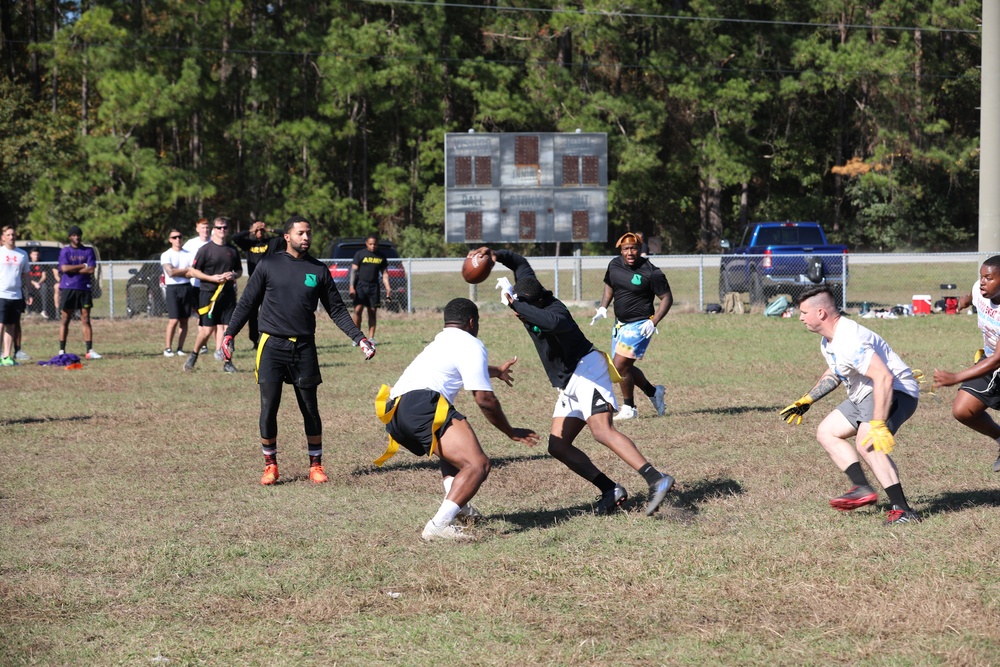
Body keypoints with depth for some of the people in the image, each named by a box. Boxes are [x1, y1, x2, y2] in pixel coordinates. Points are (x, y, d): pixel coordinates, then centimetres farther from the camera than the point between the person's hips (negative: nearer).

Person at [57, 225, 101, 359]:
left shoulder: (89, 251, 7)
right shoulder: (65, 251, 4)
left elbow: (91, 270, -5)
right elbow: (64, 268, -10)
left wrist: (73, 269, -7)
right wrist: (83, 266, -6)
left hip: (84, 288, 1)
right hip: (67, 288, -1)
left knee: (86, 319, 1)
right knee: (65, 319, 1)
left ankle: (90, 351, 0)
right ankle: (62, 351, 4)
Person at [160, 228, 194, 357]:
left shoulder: (188, 254, 10)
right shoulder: (166, 255, 0)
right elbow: (170, 272, -13)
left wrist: (177, 272, -11)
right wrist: (186, 270, -4)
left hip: (186, 287, 4)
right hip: (173, 288, -4)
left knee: (184, 320, 3)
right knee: (174, 320, -11)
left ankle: (180, 348, 9)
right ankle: (168, 348, -4)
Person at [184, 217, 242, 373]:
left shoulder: (233, 250, 11)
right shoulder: (205, 249, -3)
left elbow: (239, 270, 21)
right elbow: (192, 271, -3)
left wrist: (234, 275, -2)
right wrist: (212, 278, -13)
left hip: (228, 294, 4)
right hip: (209, 294, -4)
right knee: (207, 329, -6)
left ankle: (227, 362, 7)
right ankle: (193, 356, 16)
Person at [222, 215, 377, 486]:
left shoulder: (318, 270, 7)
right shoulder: (268, 265, 3)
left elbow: (337, 310, 12)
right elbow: (247, 303, 8)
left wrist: (359, 338, 4)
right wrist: (229, 334, -2)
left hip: (304, 348, 1)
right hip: (272, 346, -1)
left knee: (310, 410, 5)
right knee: (268, 409, -4)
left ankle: (316, 465, 16)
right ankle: (270, 465, 9)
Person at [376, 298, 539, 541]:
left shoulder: (441, 341, 34)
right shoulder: (471, 344, 5)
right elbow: (484, 399, 0)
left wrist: (496, 371, 75)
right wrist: (511, 432, 12)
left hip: (393, 414, 10)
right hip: (421, 404, -10)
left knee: (453, 449, 37)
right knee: (478, 465, -19)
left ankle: (457, 507, 23)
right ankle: (439, 525, -35)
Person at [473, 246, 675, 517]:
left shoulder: (554, 310, -22)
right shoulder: (529, 299, 2)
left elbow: (553, 321, -50)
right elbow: (521, 264, 22)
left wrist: (515, 305, -43)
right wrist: (495, 255, 4)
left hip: (586, 368, -10)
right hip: (569, 383, 10)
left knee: (602, 431, -27)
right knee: (558, 446, 4)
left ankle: (657, 481, -35)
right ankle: (611, 490, 0)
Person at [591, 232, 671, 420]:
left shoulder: (651, 273, -17)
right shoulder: (614, 265, 1)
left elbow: (667, 298, -11)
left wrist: (653, 322, -20)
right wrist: (603, 308, 5)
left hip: (639, 325, -7)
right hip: (620, 323, 7)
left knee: (620, 366, -13)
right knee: (624, 368, 12)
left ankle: (629, 408, 3)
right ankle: (653, 391, 35)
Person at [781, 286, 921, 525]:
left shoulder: (849, 342, -28)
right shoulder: (828, 341, 7)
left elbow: (884, 378, -36)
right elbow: (834, 373, 29)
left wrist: (878, 424, -41)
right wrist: (806, 401, 28)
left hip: (896, 391, -11)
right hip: (864, 395, 11)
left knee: (867, 444, -30)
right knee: (826, 433, 13)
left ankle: (902, 510, -32)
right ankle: (863, 489, 1)